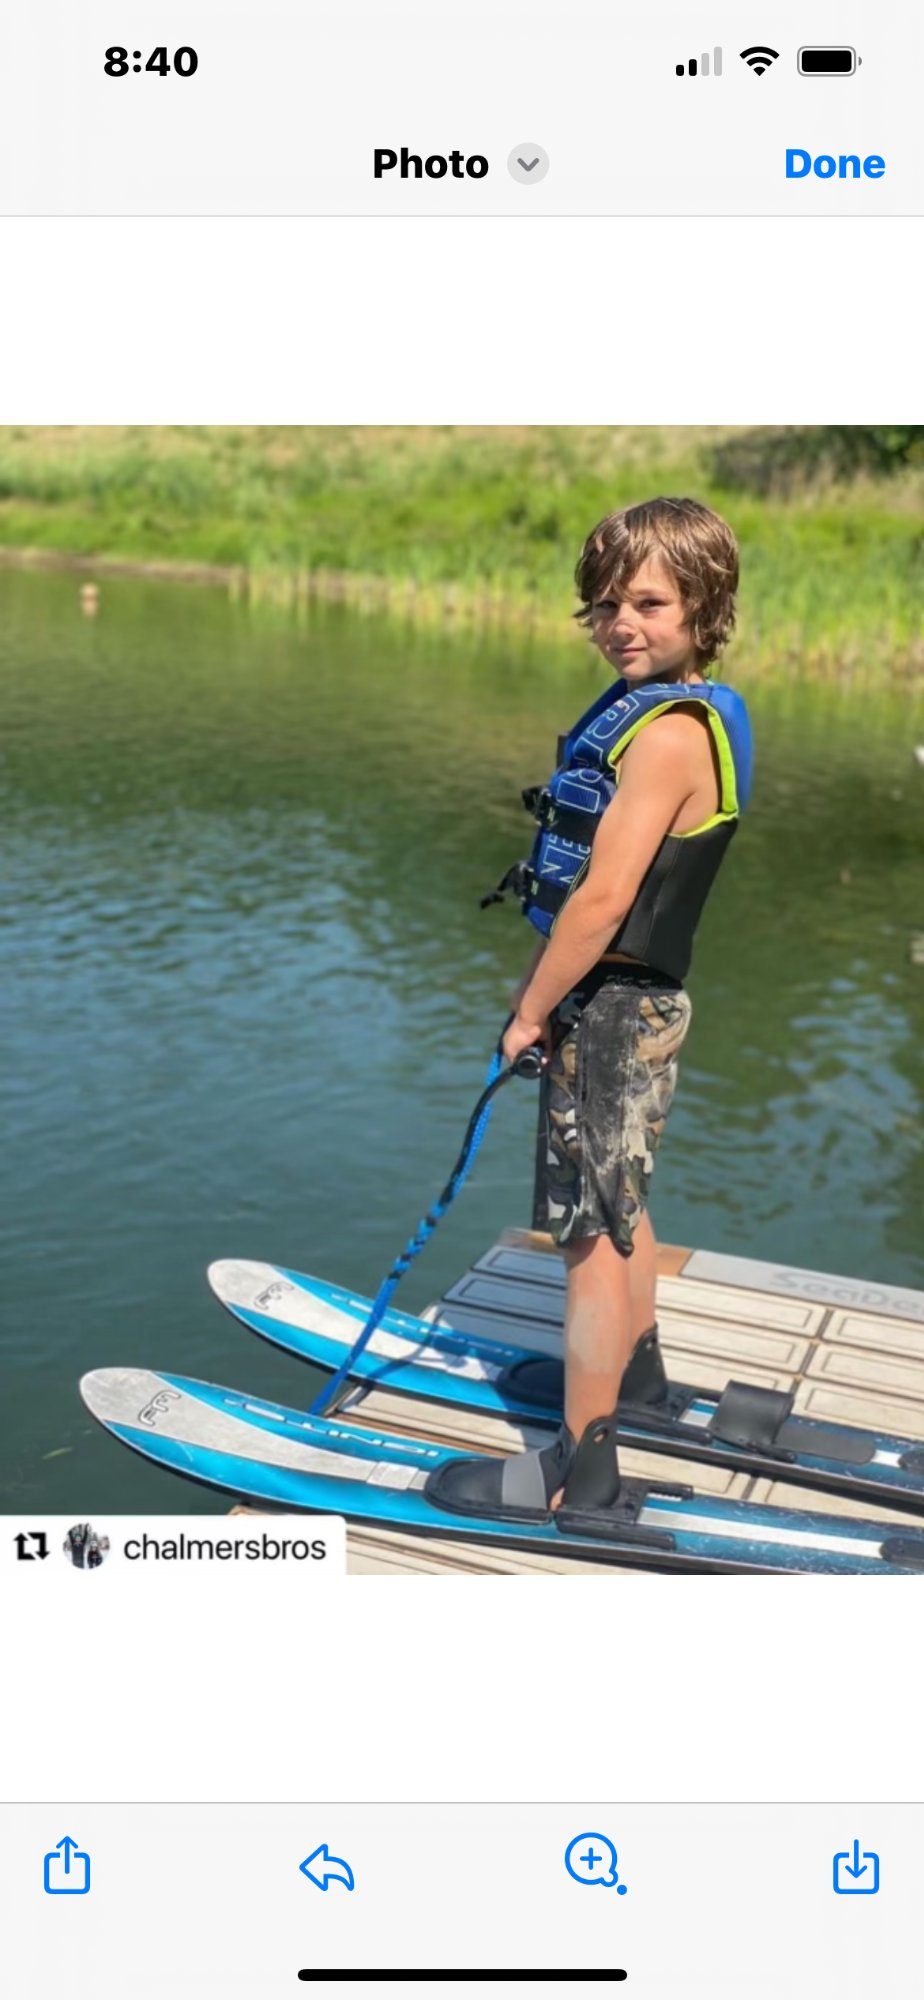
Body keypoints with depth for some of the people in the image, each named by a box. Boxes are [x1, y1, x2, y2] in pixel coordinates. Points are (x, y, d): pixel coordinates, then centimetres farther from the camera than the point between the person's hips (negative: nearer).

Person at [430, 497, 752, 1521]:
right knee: (614, 1204, 24)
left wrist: (532, 1014, -17)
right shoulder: (640, 706, 9)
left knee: (594, 1230, -3)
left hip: (617, 1008, -10)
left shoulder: (671, 732, -22)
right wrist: (540, 979, 13)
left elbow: (604, 897, -26)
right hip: (615, 997, 10)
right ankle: (634, 1374, 44)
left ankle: (578, 1468, 7)